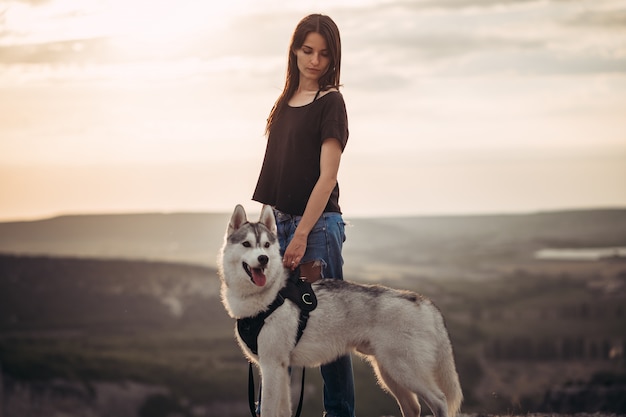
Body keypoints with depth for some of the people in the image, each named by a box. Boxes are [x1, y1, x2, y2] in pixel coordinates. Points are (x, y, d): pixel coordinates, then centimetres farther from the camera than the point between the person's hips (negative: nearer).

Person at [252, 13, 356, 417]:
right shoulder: (286, 101, 13)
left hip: (318, 223, -7)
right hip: (279, 221, 7)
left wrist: (302, 235, -19)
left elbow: (327, 176, -14)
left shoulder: (330, 102, -7)